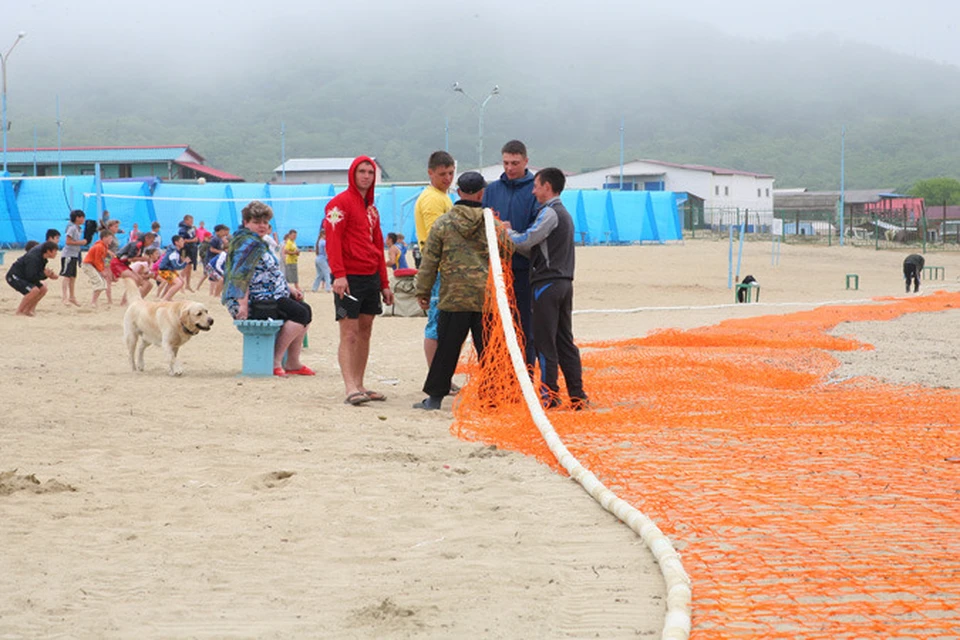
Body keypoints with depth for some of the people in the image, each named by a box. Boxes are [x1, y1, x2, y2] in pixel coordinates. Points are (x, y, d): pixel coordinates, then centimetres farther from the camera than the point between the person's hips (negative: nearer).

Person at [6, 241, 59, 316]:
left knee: (43, 289, 6)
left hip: (23, 276, 10)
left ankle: (27, 310, 10)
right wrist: (44, 274, -30)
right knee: (34, 290, -27)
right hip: (14, 276, -10)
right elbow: (30, 277, -29)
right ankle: (19, 311, -15)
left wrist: (49, 275, -3)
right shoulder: (34, 258, -30)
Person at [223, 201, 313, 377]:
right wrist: (243, 305, -30)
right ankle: (275, 362, -18)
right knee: (300, 314, -19)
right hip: (255, 303, -11)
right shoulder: (249, 243, -14)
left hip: (269, 298, 11)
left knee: (305, 310, 13)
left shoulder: (259, 243, 20)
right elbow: (239, 276, -24)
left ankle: (293, 364, 10)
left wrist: (289, 287, 16)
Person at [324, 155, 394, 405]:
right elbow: (332, 241, -15)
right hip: (349, 278, -8)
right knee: (349, 333, -11)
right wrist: (339, 274, -25)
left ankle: (359, 386, 15)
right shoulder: (340, 203, -5)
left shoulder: (371, 208, 19)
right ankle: (351, 389, -15)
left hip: (371, 278, 8)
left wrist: (384, 283, 19)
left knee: (365, 332, 10)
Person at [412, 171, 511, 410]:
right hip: (486, 298, 0)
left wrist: (423, 291, 10)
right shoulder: (493, 223, 1)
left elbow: (429, 261, 3)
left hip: (454, 298, 0)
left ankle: (435, 396, 7)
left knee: (447, 349, 3)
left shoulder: (443, 223, 1)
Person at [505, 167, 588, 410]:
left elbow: (525, 241, -14)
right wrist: (510, 232, 14)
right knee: (564, 341, 9)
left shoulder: (549, 213, -11)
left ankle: (549, 395, -4)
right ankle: (577, 396, 8)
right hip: (564, 282, 9)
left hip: (547, 283, -9)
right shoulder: (564, 214, 20)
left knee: (545, 342, -5)